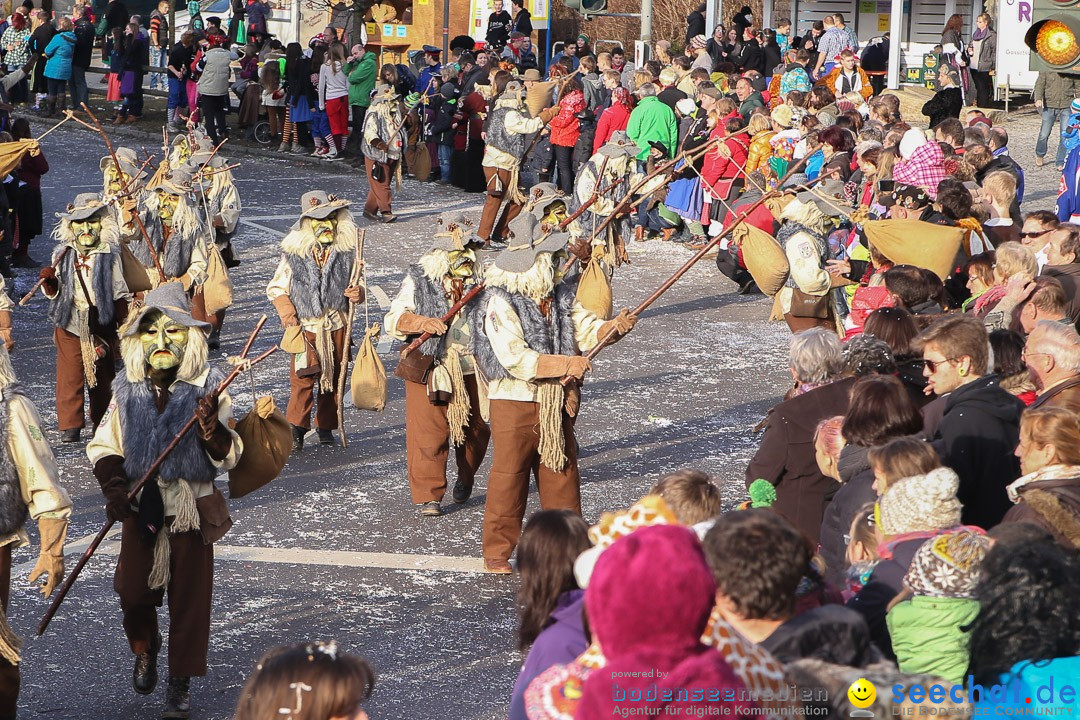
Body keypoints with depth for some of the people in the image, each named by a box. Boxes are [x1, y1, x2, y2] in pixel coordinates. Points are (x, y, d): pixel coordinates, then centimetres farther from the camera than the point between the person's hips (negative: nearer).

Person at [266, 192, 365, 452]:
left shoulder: (347, 252, 1)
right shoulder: (294, 253, -4)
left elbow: (355, 283, 14)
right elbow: (276, 289, 3)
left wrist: (357, 293, -11)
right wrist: (290, 319, -6)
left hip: (337, 325, 2)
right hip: (307, 328, -2)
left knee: (333, 378, 8)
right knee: (304, 377, -11)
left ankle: (326, 426, 20)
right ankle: (296, 428, -4)